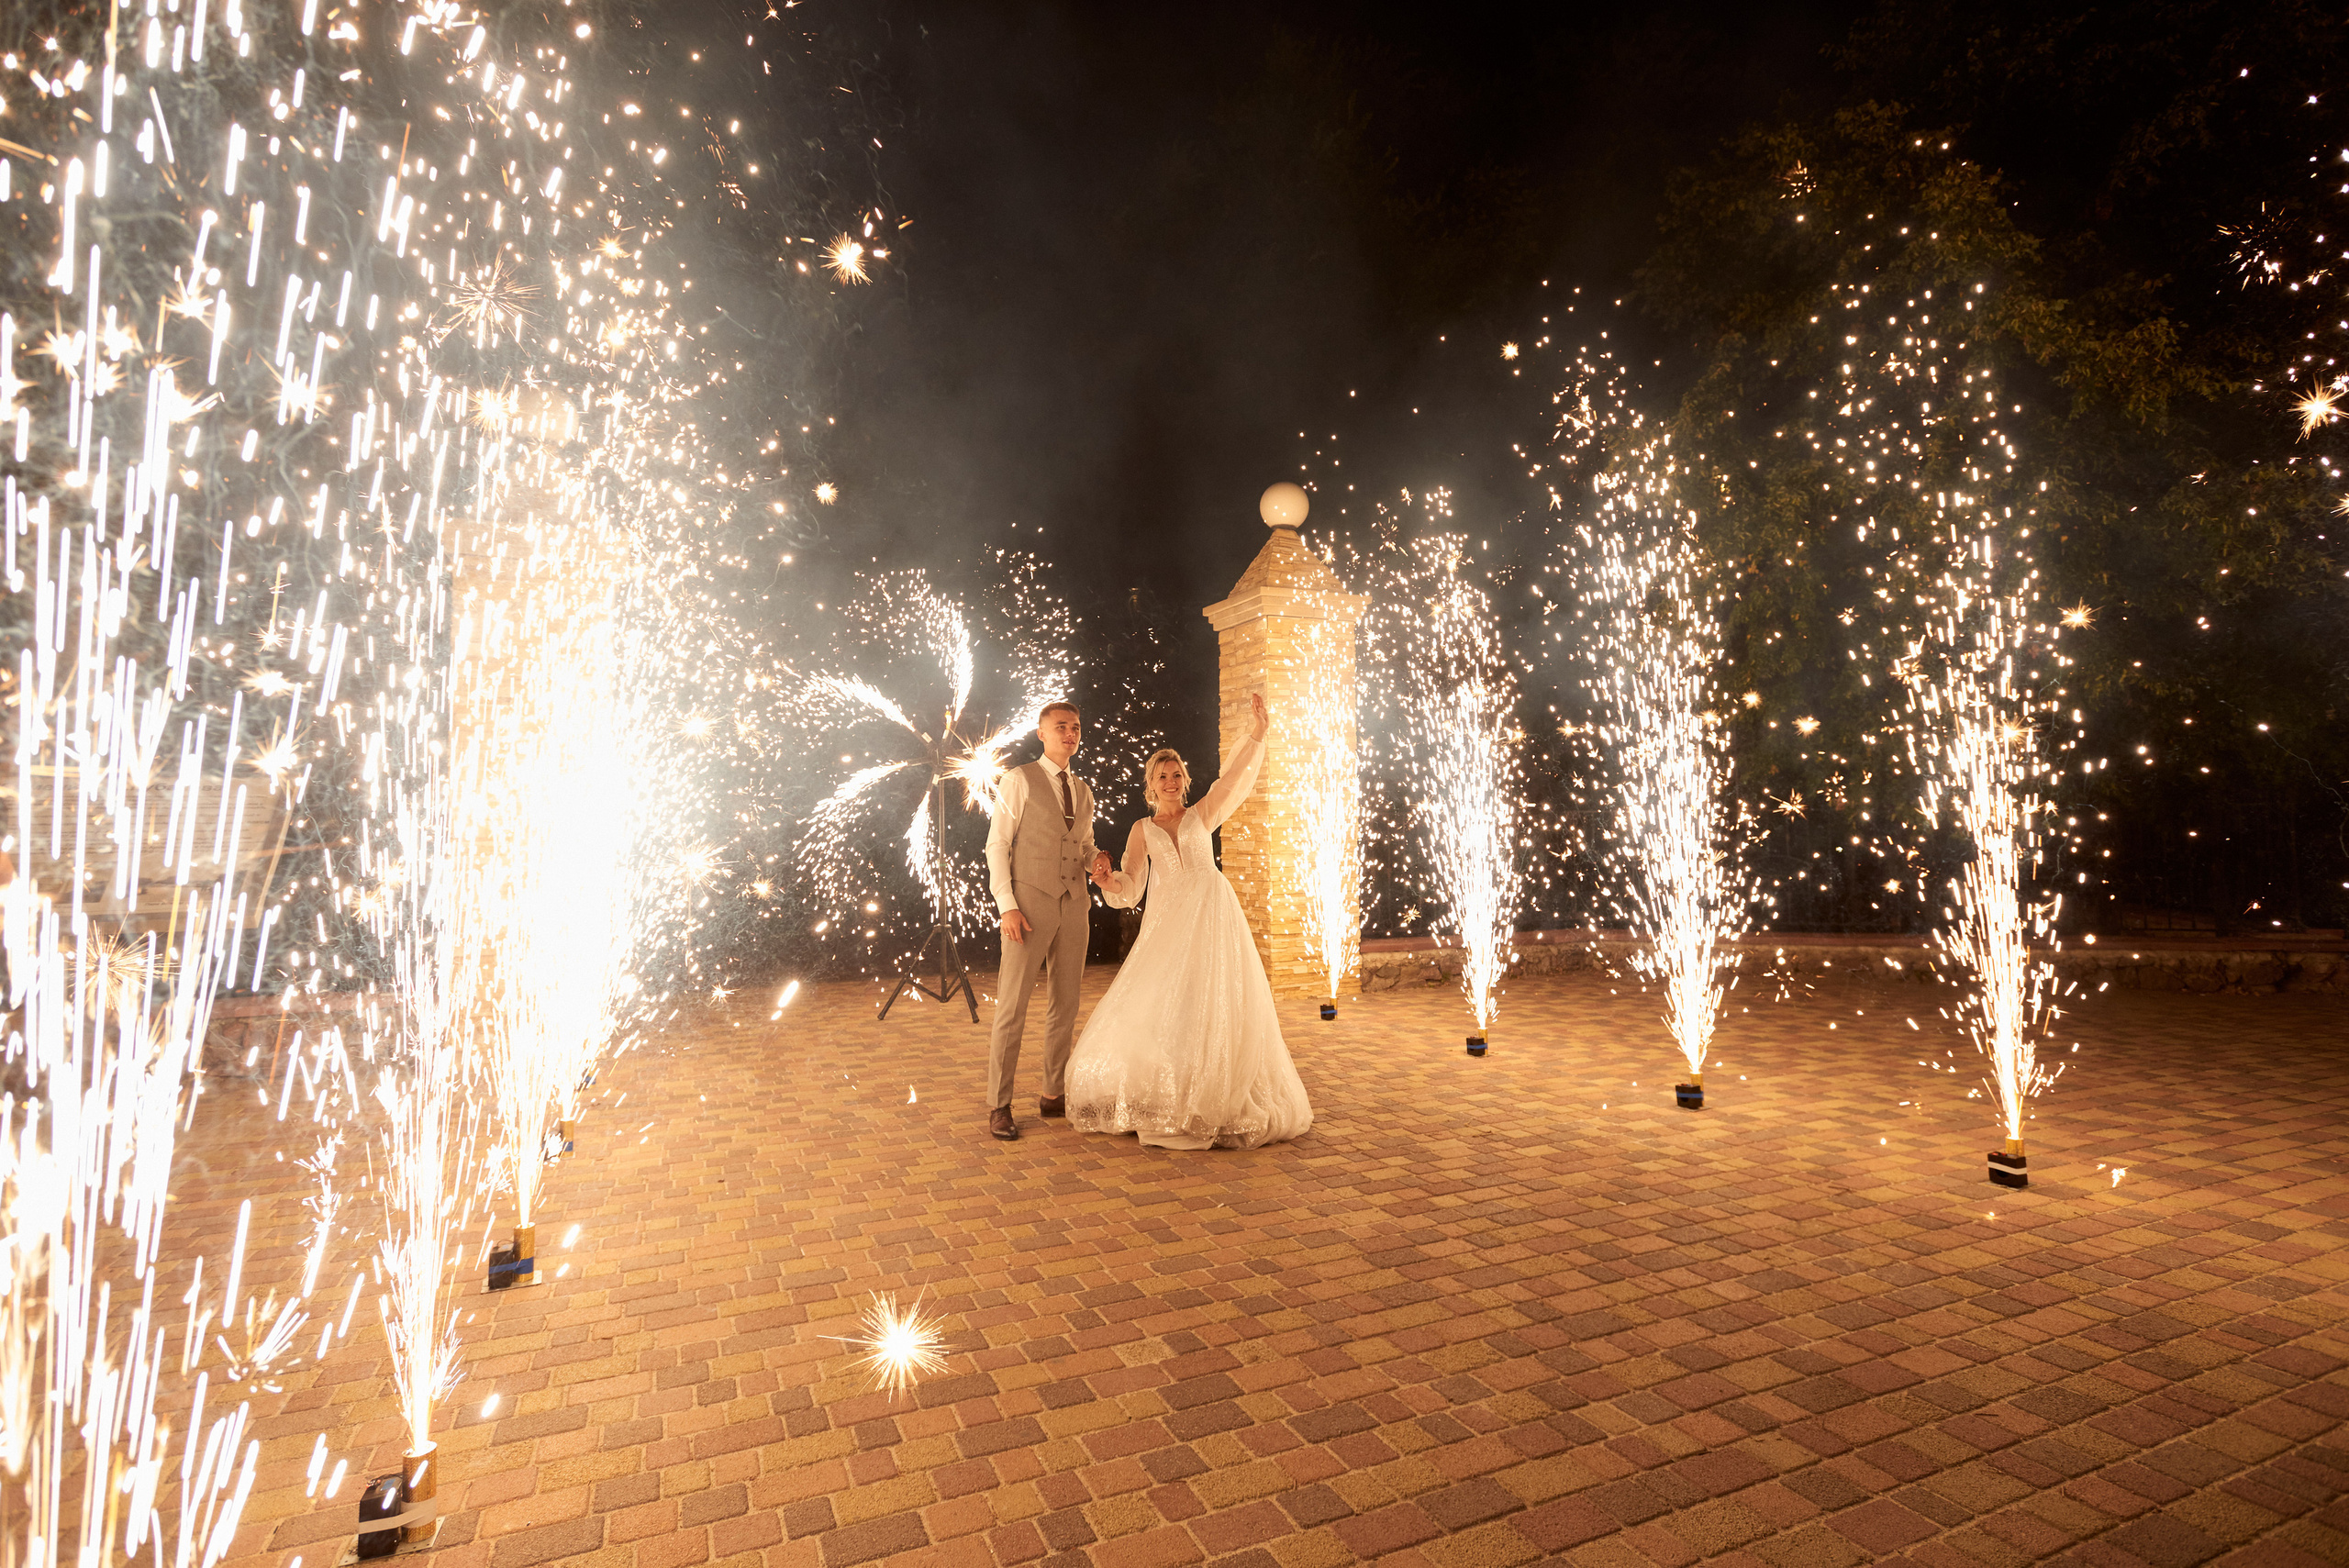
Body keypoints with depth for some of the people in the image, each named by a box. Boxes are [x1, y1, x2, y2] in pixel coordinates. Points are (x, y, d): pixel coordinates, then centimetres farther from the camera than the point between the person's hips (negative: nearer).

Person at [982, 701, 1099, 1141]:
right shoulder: (1019, 780, -1)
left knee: (1065, 1004, 11)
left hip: (1074, 904, 6)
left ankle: (1054, 1095, 23)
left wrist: (1099, 860, 0)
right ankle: (999, 1105, 6)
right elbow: (997, 845, -5)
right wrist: (1007, 906, -14)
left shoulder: (1082, 792, 17)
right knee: (1012, 1005, -4)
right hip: (1030, 903, -6)